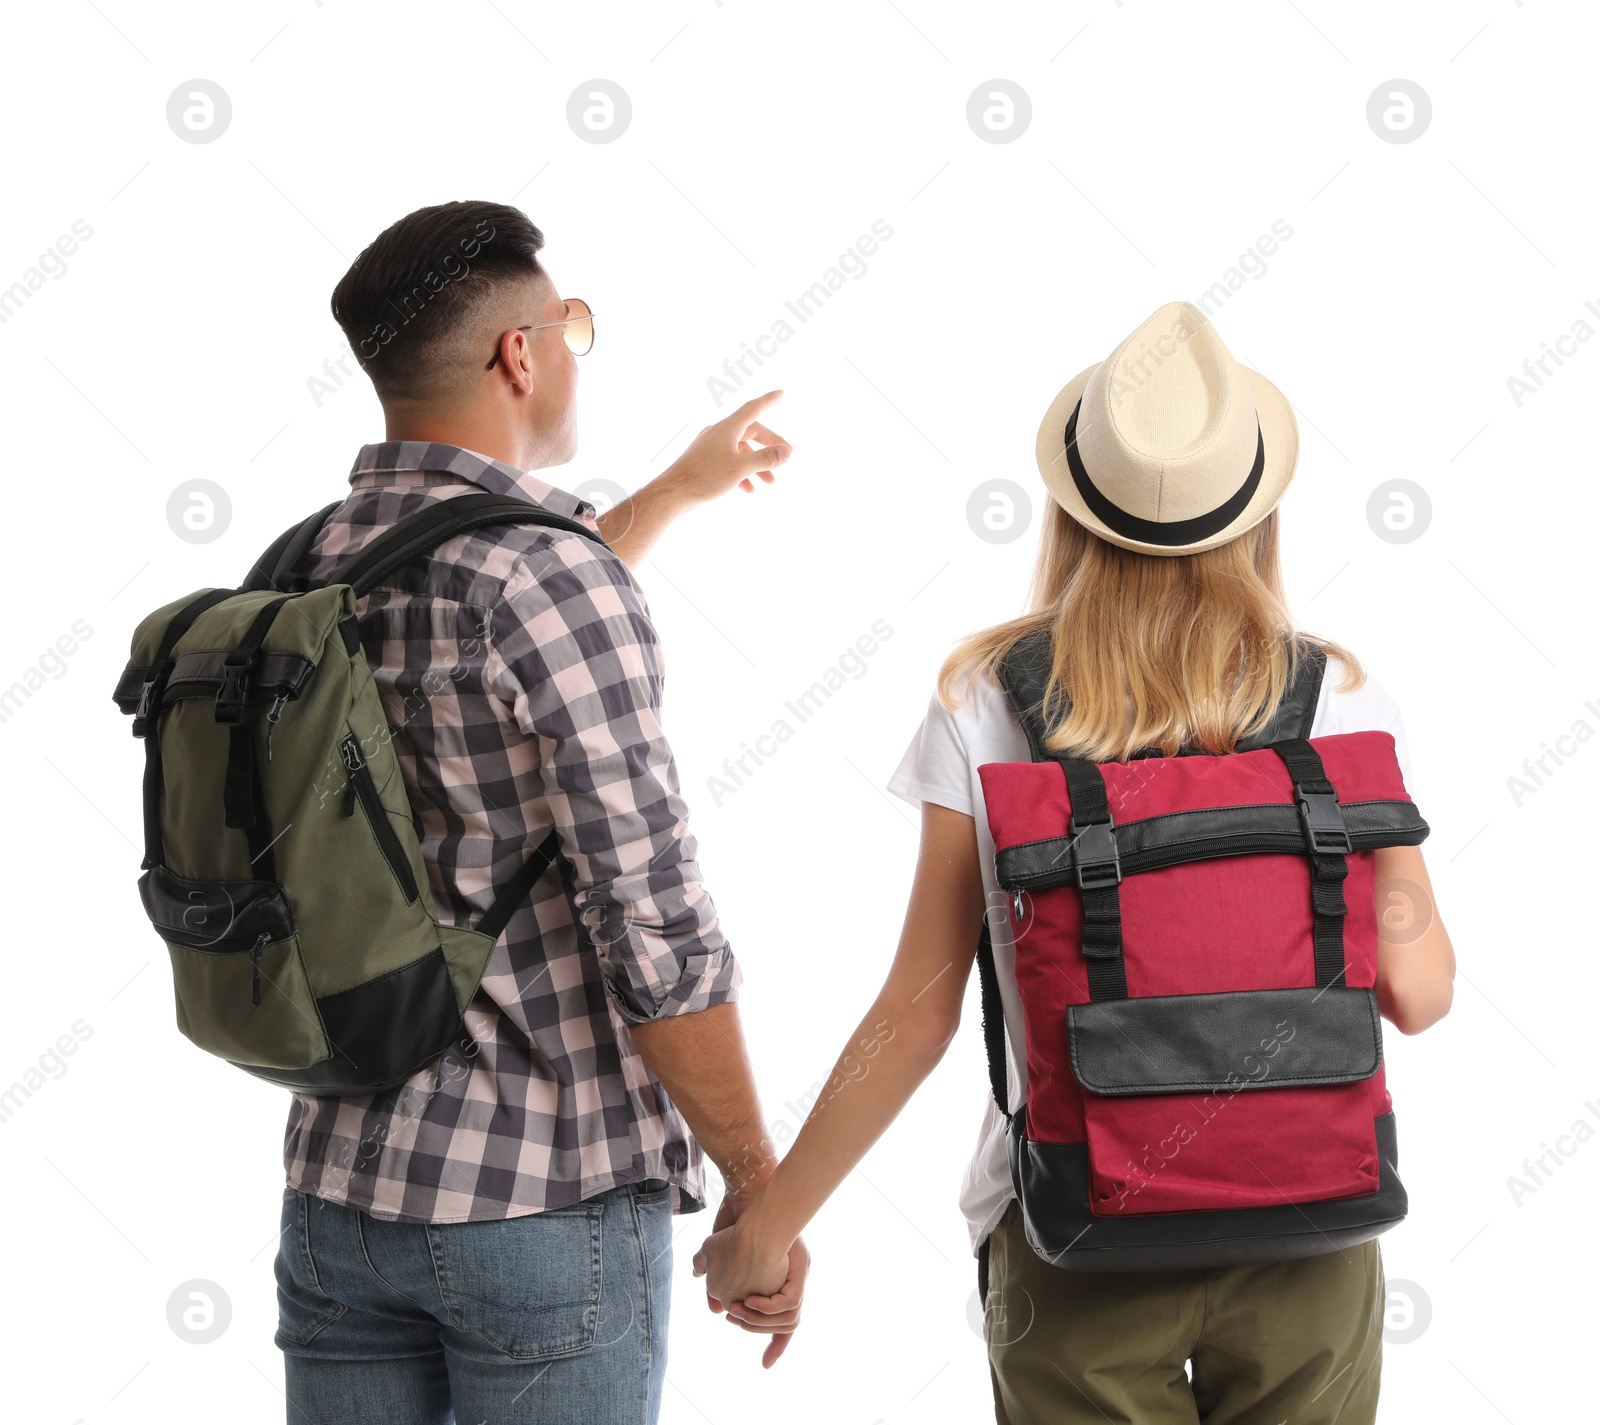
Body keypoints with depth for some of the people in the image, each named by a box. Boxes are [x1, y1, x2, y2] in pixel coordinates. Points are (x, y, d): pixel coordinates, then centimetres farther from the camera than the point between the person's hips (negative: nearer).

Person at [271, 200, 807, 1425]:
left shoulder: (299, 572, 6)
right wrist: (760, 1189, -8)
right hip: (552, 1194, -6)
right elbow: (653, 928, -19)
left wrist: (679, 490, 41)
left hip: (341, 1185, 7)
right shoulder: (559, 575, -16)